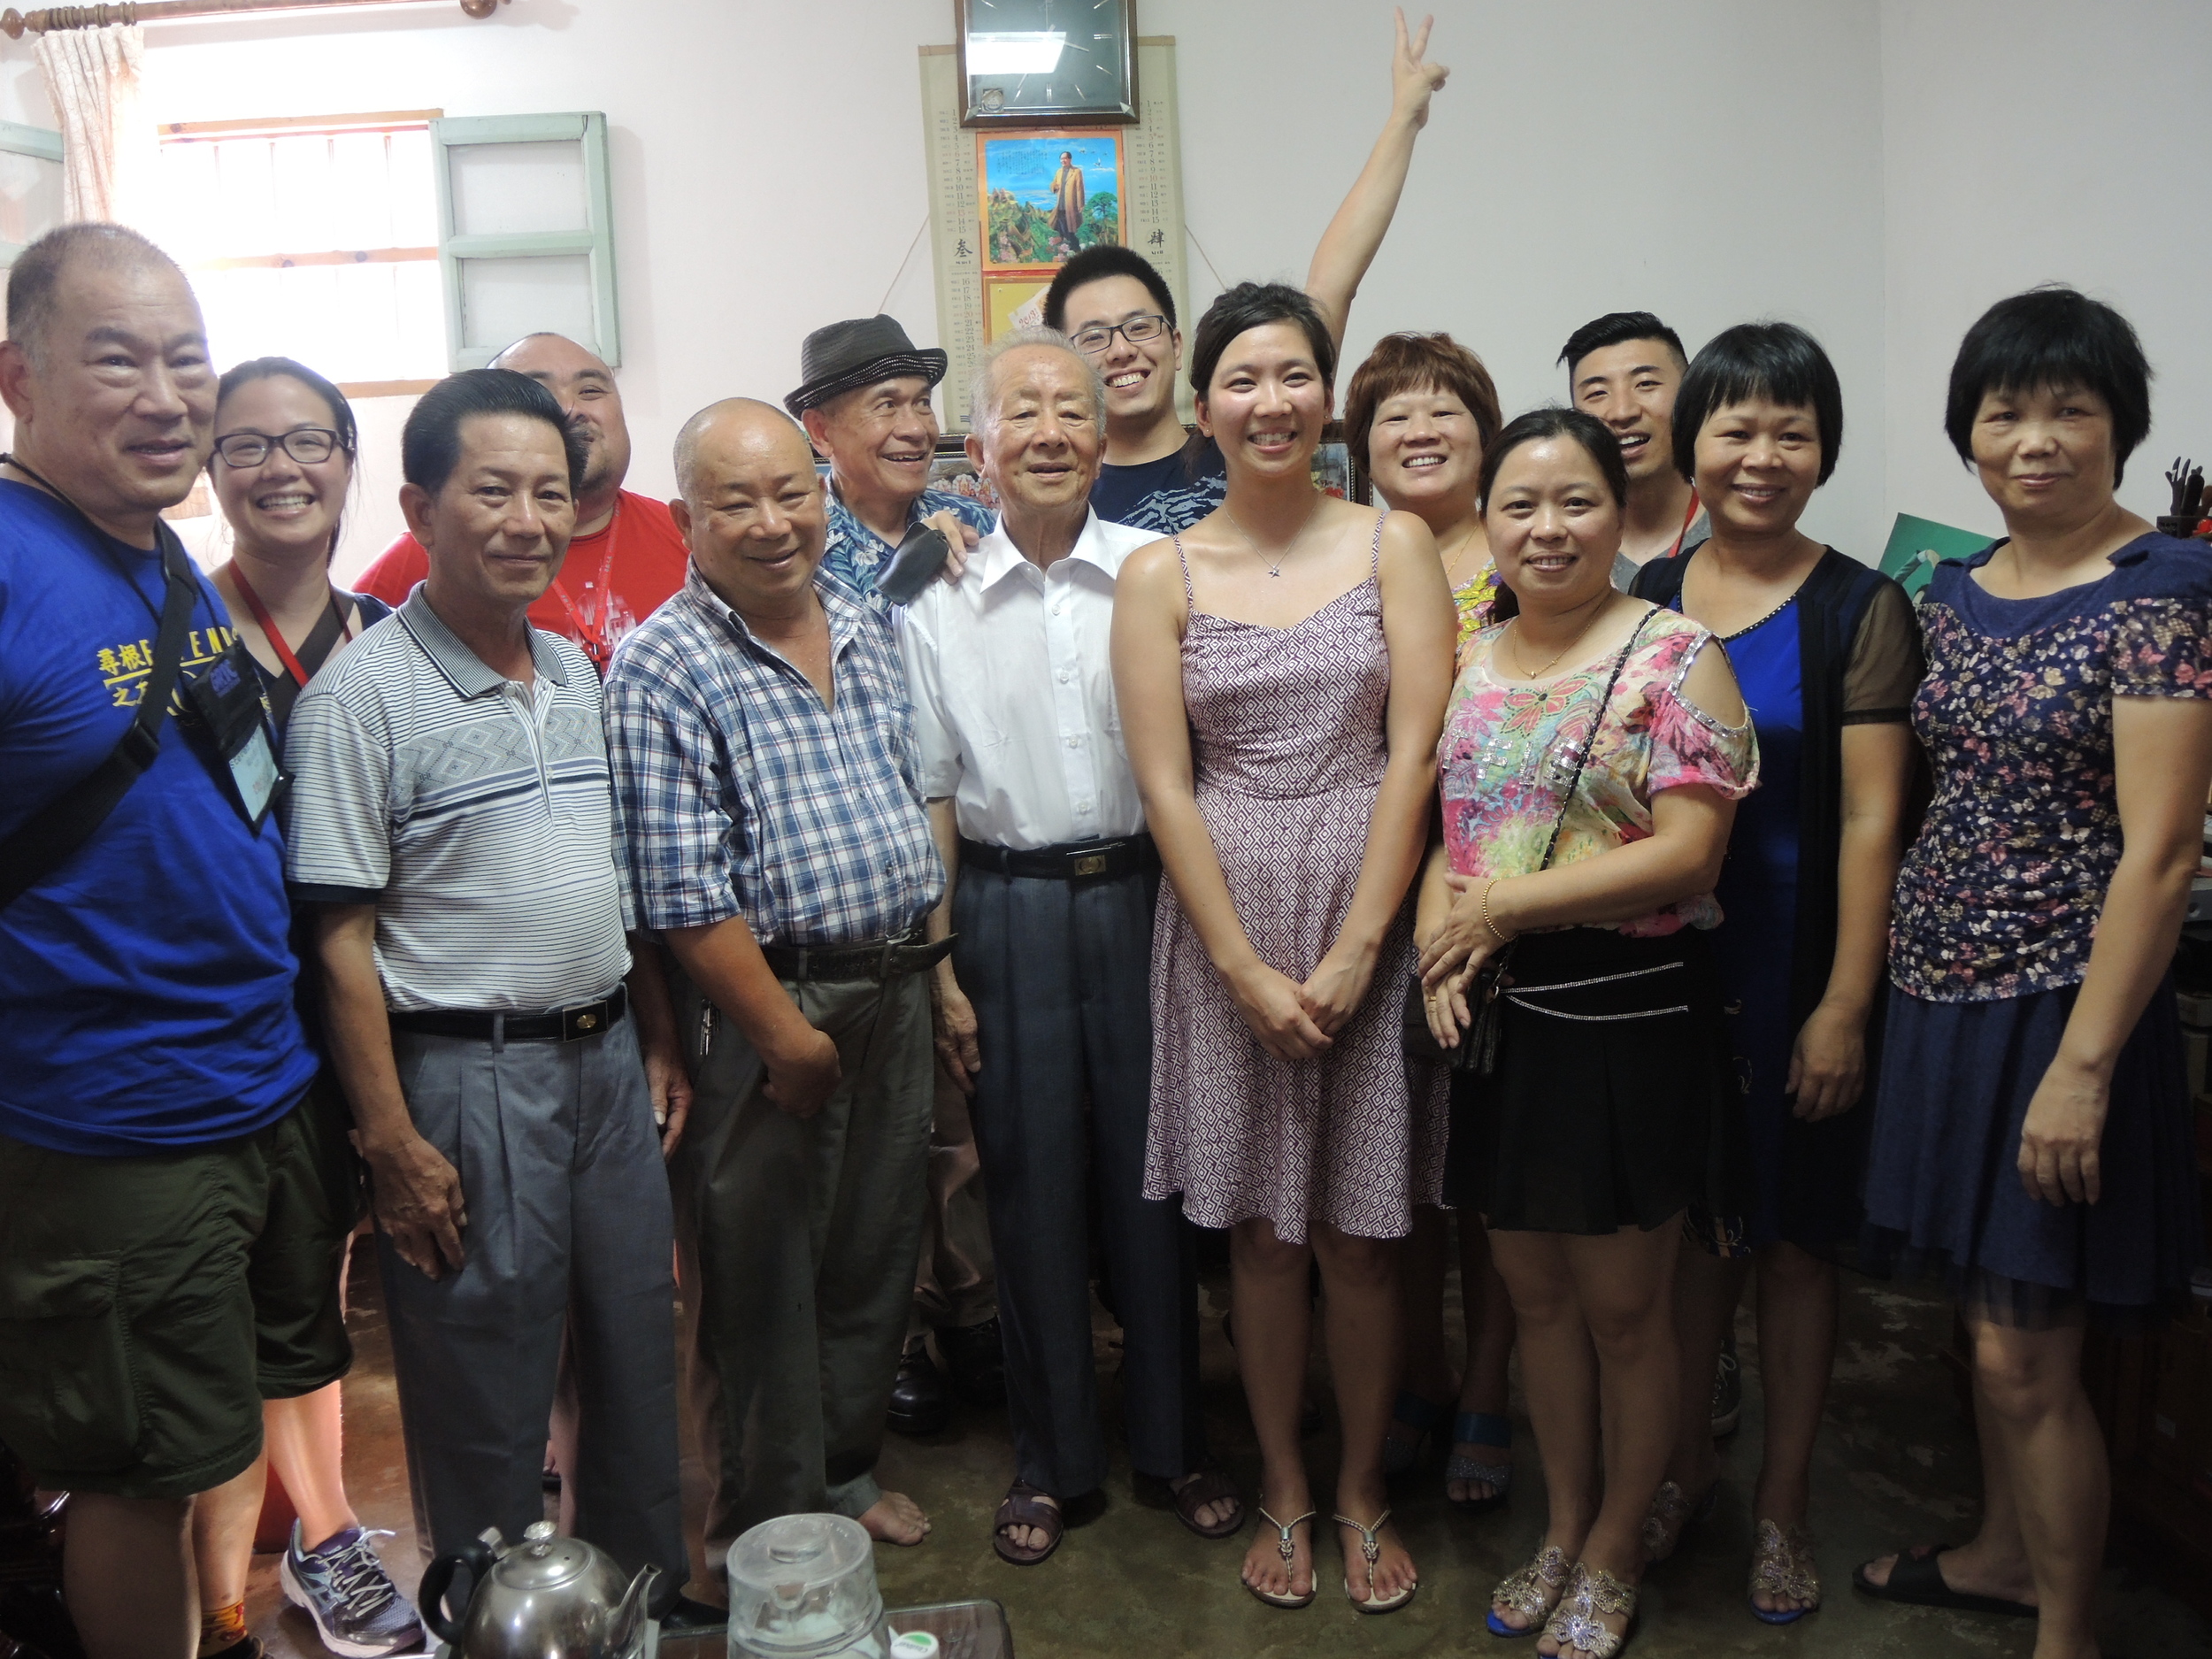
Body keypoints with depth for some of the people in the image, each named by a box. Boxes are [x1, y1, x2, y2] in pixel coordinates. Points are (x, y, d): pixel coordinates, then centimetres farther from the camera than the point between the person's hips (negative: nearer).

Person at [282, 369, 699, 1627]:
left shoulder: (580, 672, 9)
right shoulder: (364, 695, -12)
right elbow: (343, 937, -13)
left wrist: (660, 1040, 13)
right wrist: (393, 1141, -15)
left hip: (609, 1059, 7)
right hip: (469, 1078, -6)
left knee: (638, 1349, 17)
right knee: (487, 1388, 7)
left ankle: (652, 1599, 37)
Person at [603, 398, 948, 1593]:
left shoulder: (866, 629, 8)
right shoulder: (665, 666, -14)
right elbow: (683, 892, -17)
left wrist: (935, 959, 11)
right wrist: (785, 1034, -16)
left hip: (895, 985, 7)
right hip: (766, 1003, -7)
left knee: (876, 1248, 18)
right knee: (759, 1278, 7)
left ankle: (847, 1470, 38)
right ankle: (767, 1529, 25)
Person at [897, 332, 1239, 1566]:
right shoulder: (938, 602, 3)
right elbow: (933, 794, 4)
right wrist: (941, 963, 1)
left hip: (1142, 894, 0)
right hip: (1009, 907, 1)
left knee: (1155, 1171, 7)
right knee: (1033, 1183, 9)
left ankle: (1175, 1439, 27)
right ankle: (1053, 1456, 26)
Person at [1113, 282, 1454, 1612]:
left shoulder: (1394, 545, 2)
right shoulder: (1161, 576, 2)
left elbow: (1414, 751, -5)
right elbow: (1164, 785, -3)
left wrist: (1353, 946, -12)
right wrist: (1248, 968, -9)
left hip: (1371, 915, 0)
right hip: (1228, 923, 1)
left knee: (1362, 1233, 7)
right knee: (1261, 1229, 10)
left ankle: (1365, 1489, 28)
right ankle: (1283, 1490, 29)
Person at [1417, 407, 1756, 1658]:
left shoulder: (1675, 655, -9)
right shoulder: (1464, 664, 8)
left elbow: (1688, 852, -17)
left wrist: (1502, 906, -18)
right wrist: (1440, 935, -8)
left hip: (1630, 1015, -5)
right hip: (1497, 1017, 5)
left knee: (1623, 1306, 9)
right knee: (1537, 1290, 17)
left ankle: (1616, 1554, 30)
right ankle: (1565, 1525, 37)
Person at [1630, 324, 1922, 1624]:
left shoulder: (1861, 611, -6)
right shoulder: (1644, 598, 4)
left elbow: (1869, 821, -10)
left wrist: (1844, 1006, -14)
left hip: (1795, 973, -3)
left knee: (1796, 1236, 9)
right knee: (1692, 1223, 14)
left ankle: (1782, 1504, 27)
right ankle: (1687, 1459, 34)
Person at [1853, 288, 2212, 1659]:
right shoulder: (1953, 590, 9)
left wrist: (2083, 1067, -20)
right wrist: (1867, 997, 10)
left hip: (2063, 1010, -7)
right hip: (1944, 993, 7)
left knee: (2027, 1354, 1)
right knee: (1991, 1314, 20)